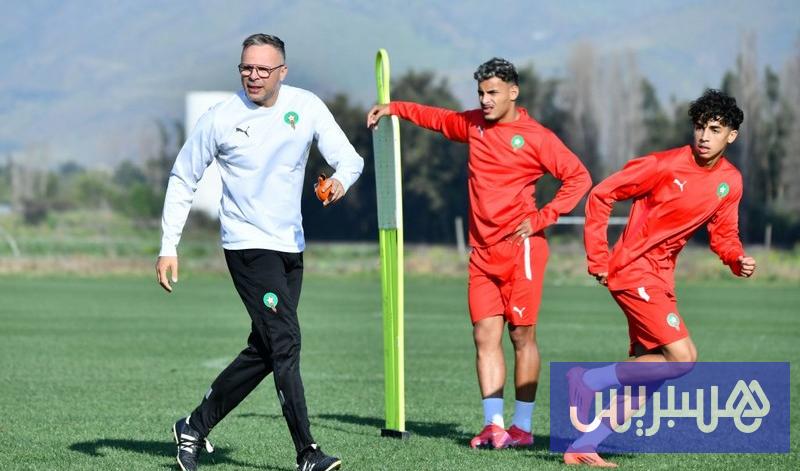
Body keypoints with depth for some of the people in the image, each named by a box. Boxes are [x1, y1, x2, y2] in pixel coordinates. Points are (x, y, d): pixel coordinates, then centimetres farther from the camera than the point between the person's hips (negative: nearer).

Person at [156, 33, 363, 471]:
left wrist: (341, 178, -27)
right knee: (285, 343, -15)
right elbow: (182, 180, 2)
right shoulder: (220, 118, -7)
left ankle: (195, 427, 25)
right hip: (248, 245, -5)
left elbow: (349, 158, -1)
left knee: (263, 352, 10)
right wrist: (168, 247, -3)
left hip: (290, 246, 5)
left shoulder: (306, 107, 1)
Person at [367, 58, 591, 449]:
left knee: (521, 335, -2)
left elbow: (579, 178, -5)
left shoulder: (536, 137, -5)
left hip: (519, 248, -6)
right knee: (485, 335, -2)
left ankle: (523, 427, 3)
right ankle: (493, 425, -4)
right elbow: (437, 118, 30)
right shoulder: (474, 124, 12)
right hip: (482, 252, 6)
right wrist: (394, 108, 20)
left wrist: (542, 218, -9)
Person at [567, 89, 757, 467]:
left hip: (661, 279, 8)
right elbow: (601, 196, -9)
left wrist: (737, 260, -7)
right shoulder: (665, 165, -15)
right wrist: (597, 259, -11)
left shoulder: (730, 182, 4)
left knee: (646, 375, 7)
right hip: (633, 270, -8)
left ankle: (583, 447, 13)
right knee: (682, 357, -19)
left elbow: (723, 234, 16)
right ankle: (589, 381, -6)